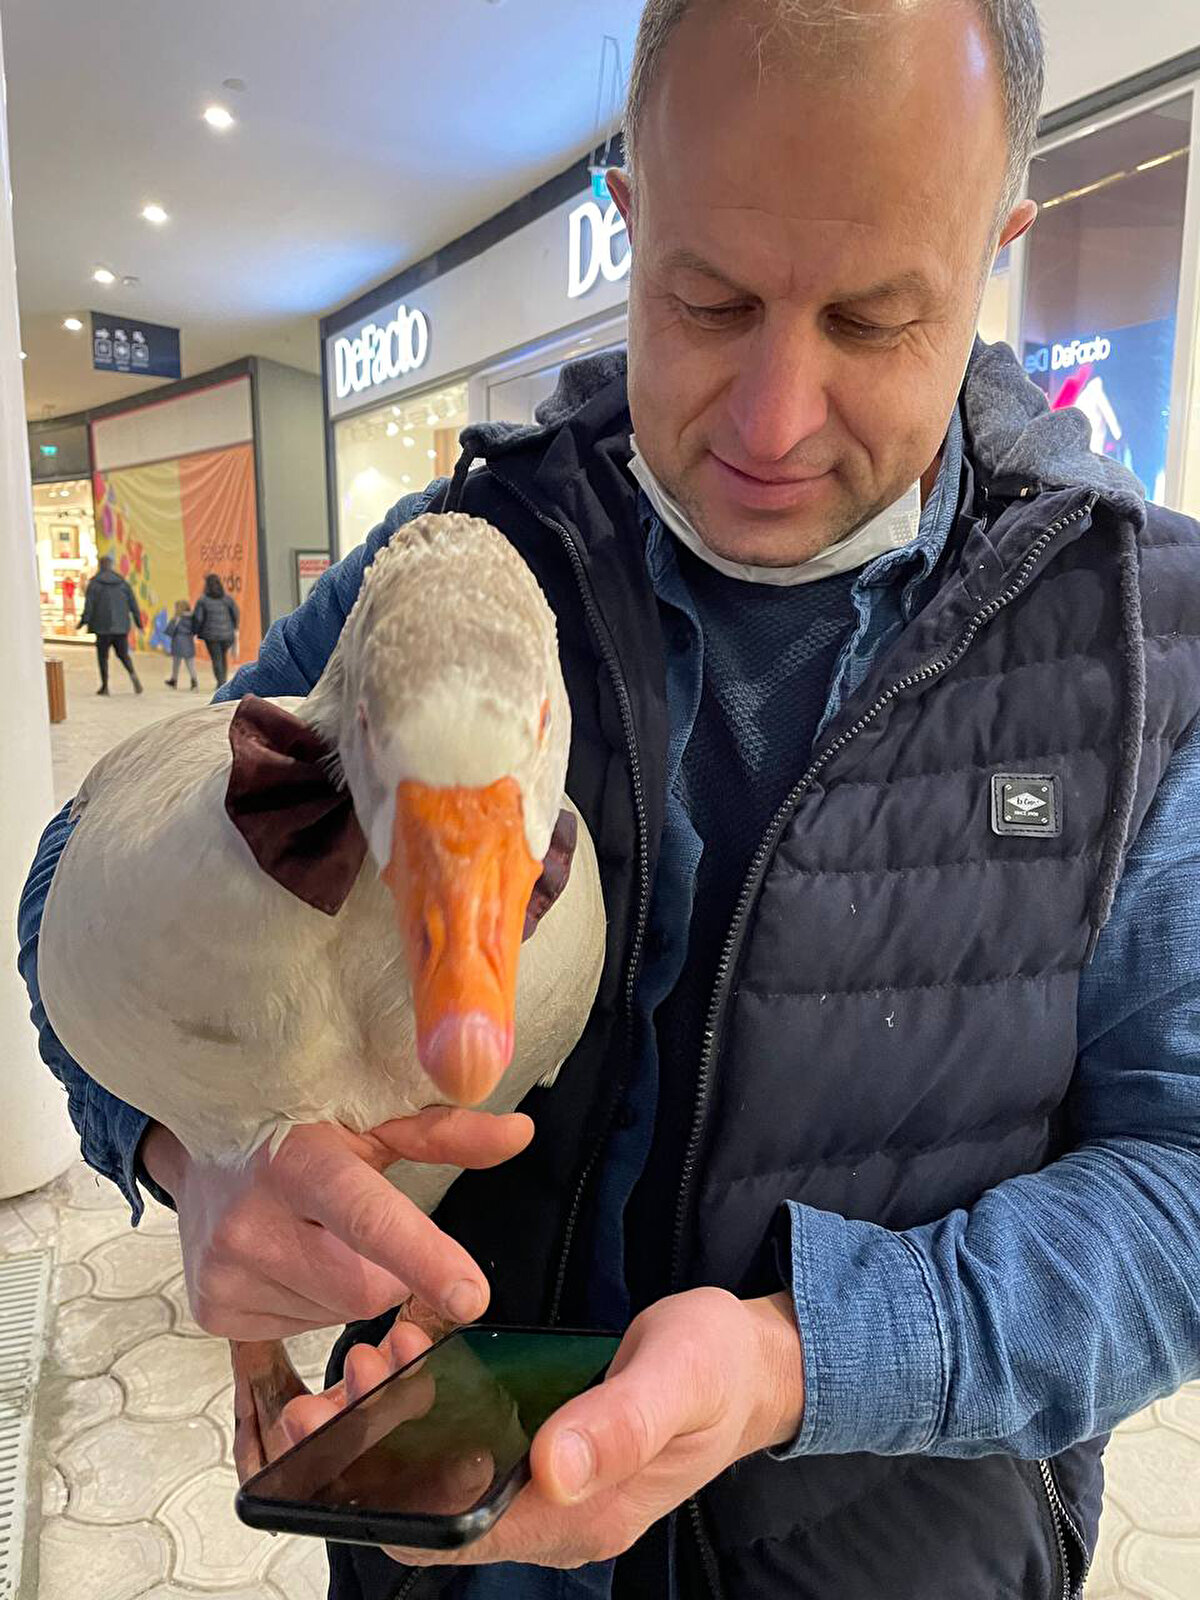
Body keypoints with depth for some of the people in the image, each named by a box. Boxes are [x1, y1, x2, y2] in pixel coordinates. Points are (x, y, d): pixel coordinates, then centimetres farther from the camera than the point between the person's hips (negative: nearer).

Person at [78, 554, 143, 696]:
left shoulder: (94, 583, -4)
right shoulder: (122, 582, 5)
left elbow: (89, 605, -10)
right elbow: (133, 603, 4)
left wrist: (83, 622, -2)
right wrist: (139, 623, 11)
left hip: (103, 626, -3)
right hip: (121, 626, 3)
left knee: (102, 655, 10)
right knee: (123, 654, 13)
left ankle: (104, 686, 11)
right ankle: (133, 674, -16)